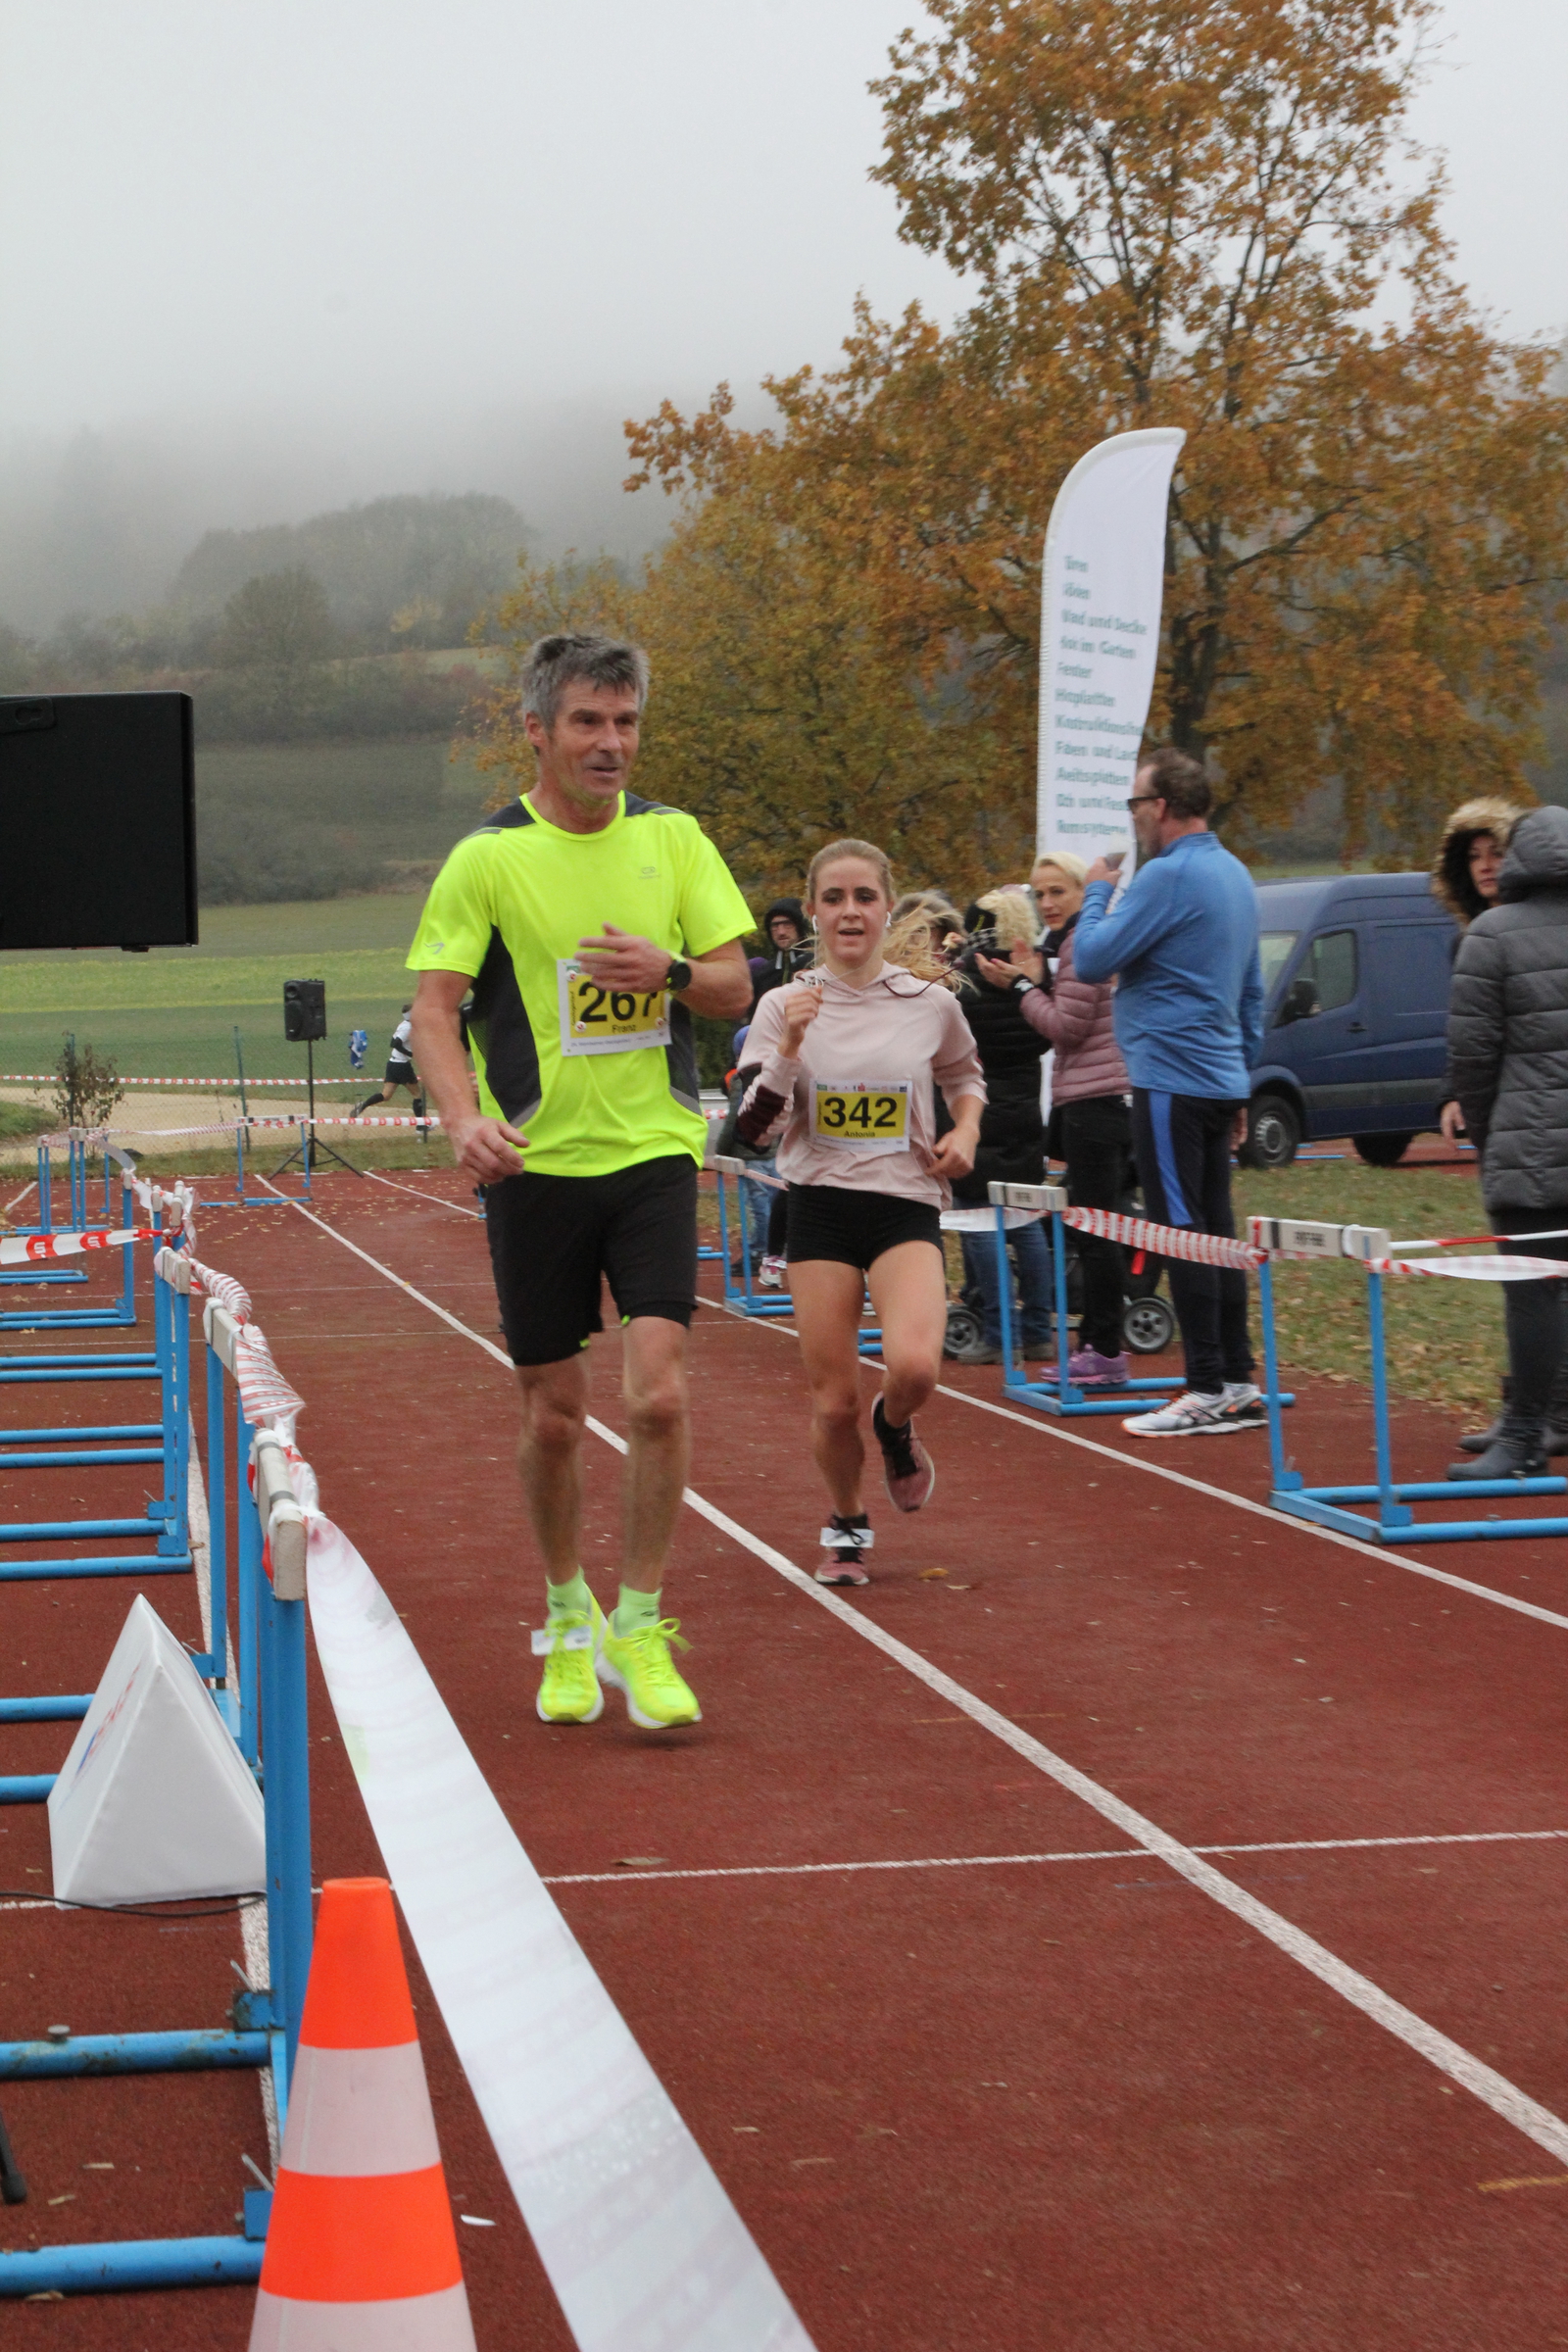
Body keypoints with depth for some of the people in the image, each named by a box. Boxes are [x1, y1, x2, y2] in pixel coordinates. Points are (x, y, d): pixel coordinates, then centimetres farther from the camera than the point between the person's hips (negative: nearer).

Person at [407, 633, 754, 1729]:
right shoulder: (488, 857, -4)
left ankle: (639, 1628, 0)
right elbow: (434, 1008, -7)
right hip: (535, 1165, -1)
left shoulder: (671, 839, 5)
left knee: (659, 1395, -12)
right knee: (554, 1418, 7)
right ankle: (568, 1619, 27)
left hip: (654, 1152, 1)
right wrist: (465, 1116, -25)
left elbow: (736, 987, 7)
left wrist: (673, 970, -15)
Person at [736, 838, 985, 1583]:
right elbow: (753, 1127, -6)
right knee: (834, 1399, 0)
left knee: (913, 1366, -25)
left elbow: (965, 1074, 22)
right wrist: (789, 1045, -18)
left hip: (907, 1207, 0)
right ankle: (846, 1527, 28)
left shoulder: (931, 1002, 1)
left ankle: (894, 1426, 12)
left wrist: (966, 1131, 2)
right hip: (821, 1206, 1)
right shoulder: (785, 1006, 0)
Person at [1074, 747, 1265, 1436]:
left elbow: (1091, 960, -14)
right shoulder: (1235, 874, 16)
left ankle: (1209, 1390, -7)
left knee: (1181, 1231, -7)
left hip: (1171, 1082, -9)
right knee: (1216, 1229, 12)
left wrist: (1095, 894, 3)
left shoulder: (1168, 875, -15)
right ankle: (1239, 1383, 14)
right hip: (1220, 1081, 9)